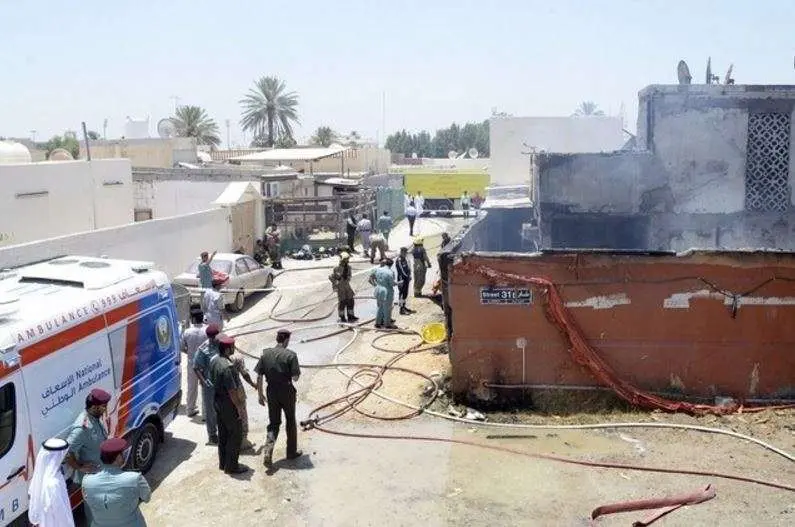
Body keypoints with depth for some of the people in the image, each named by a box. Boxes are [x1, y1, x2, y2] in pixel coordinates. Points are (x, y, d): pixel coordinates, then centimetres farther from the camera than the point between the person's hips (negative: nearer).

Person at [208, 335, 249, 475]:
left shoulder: (214, 360, 0)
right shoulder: (227, 367, -29)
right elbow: (232, 391, -26)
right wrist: (240, 407, -18)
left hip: (218, 400, 9)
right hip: (228, 403, -9)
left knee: (223, 433, 19)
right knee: (236, 434, 3)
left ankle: (223, 462, 30)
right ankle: (231, 466, 11)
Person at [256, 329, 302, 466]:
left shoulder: (265, 354, -1)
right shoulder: (290, 355, -14)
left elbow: (259, 376, 0)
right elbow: (295, 377, -17)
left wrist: (260, 395, 8)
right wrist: (298, 371, 6)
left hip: (272, 392, 3)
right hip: (287, 392, -3)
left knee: (273, 422, 14)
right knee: (290, 422, 15)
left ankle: (268, 448, -8)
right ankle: (292, 452, 26)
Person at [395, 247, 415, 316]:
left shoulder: (405, 259, 9)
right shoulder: (399, 260, -19)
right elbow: (399, 271, -22)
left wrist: (409, 276, 19)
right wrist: (401, 281, -22)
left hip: (406, 279, 9)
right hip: (402, 279, -9)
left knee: (405, 293, 17)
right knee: (401, 294, -3)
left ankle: (404, 307, 30)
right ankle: (402, 309, 3)